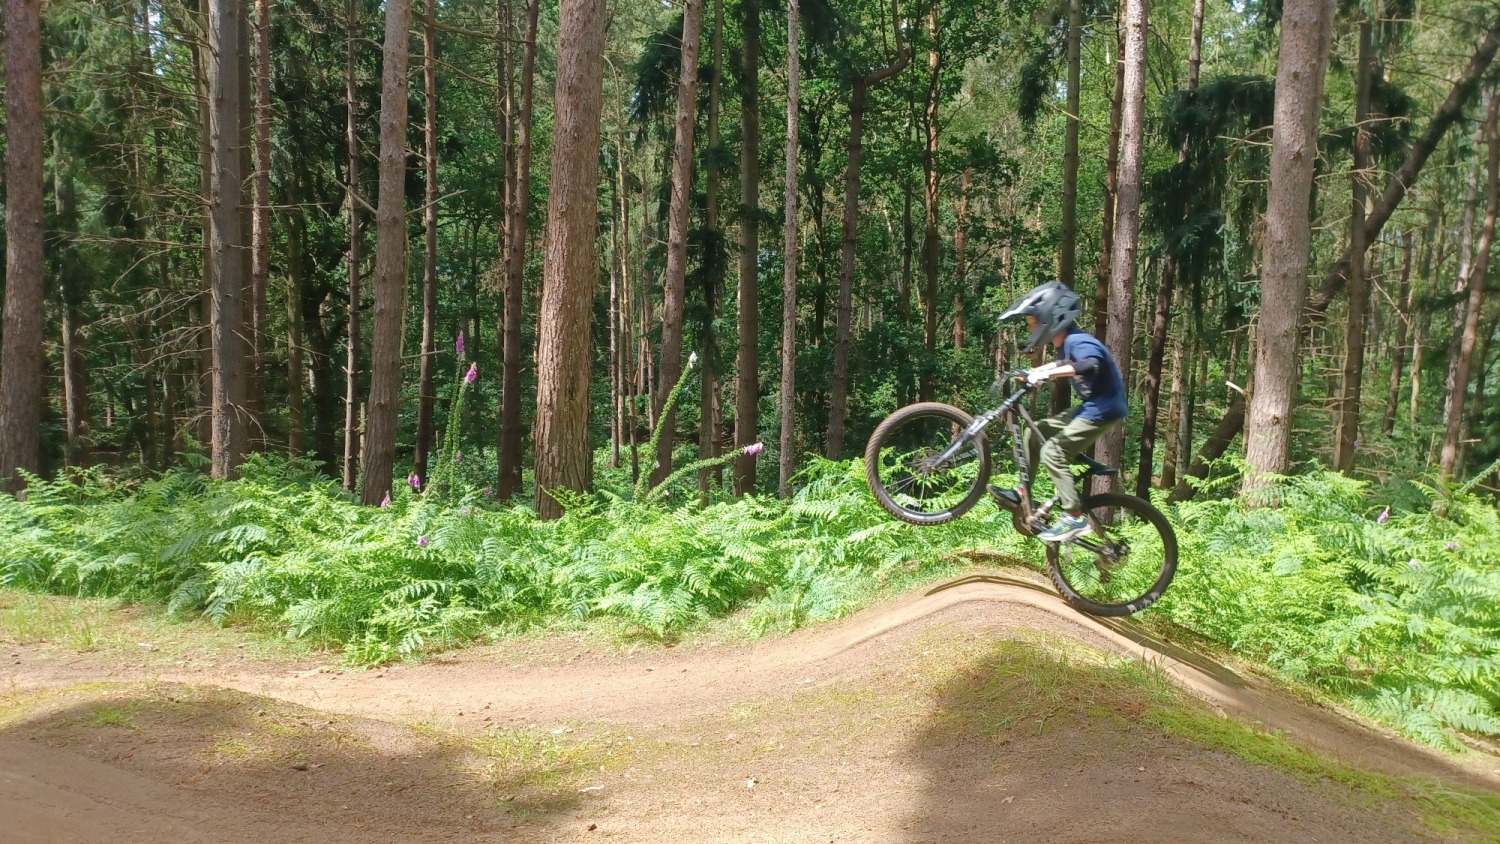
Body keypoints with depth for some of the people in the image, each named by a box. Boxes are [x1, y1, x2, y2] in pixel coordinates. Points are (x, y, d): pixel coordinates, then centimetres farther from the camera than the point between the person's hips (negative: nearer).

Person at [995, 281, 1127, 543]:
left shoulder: (1078, 341, -21)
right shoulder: (1065, 343, 9)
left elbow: (1090, 364, -42)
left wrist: (1047, 374, -46)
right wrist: (1032, 372, 16)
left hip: (1103, 409, -10)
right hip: (1089, 406, 10)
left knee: (1053, 453, -15)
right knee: (1034, 433, 11)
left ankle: (1074, 517, -11)